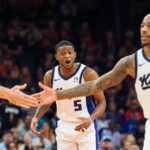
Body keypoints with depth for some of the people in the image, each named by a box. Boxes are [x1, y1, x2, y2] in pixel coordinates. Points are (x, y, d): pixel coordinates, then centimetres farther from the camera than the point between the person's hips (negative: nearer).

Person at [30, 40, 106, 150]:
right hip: (64, 129, 4)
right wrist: (36, 118, -5)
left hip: (86, 127, -4)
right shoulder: (50, 76, -2)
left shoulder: (88, 74, -15)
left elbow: (101, 102, -11)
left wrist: (91, 119, -30)